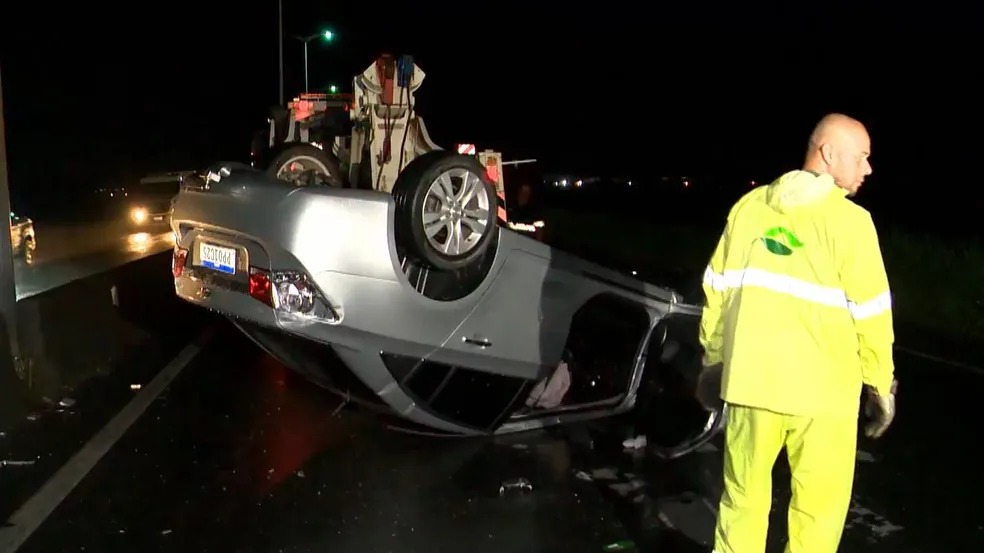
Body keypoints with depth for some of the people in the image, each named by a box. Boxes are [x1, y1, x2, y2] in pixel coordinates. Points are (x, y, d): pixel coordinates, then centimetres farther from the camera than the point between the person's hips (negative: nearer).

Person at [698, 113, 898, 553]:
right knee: (817, 507, 12)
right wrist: (881, 384, 5)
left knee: (743, 495, 17)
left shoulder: (750, 206, 2)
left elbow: (717, 288, 6)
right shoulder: (848, 220, -10)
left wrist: (713, 356, 17)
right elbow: (870, 313, -9)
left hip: (750, 380, 4)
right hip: (823, 390, -4)